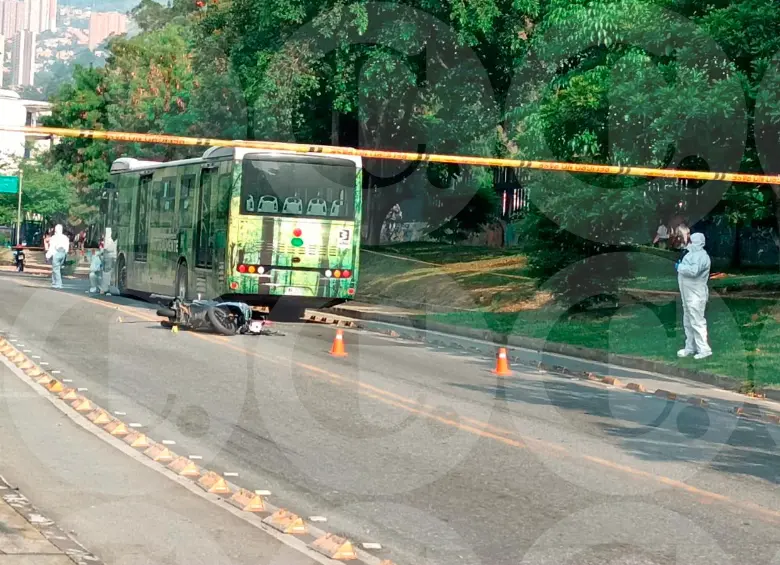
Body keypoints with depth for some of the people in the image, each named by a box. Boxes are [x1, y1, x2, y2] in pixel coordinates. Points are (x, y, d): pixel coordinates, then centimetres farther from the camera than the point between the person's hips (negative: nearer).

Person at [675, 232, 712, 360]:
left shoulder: (701, 256, -17)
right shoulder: (692, 254, 15)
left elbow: (693, 270, -32)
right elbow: (687, 268, 22)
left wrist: (680, 267, -19)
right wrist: (680, 266, 1)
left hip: (696, 296, -11)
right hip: (688, 295, 11)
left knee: (697, 322, -10)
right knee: (688, 323, 16)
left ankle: (704, 349, -8)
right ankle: (690, 347, 25)